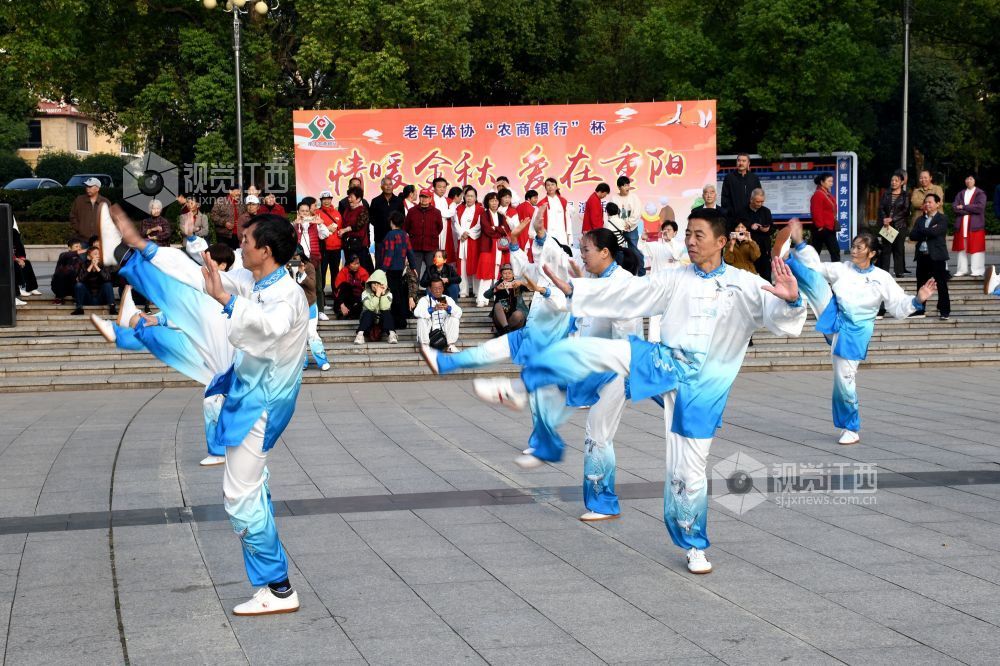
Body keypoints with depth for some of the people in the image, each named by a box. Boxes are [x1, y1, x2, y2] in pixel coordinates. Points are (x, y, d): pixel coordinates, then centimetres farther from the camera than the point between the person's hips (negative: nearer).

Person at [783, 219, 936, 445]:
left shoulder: (882, 279, -1)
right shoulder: (841, 269, 7)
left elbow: (899, 308, 0)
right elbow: (815, 267, 7)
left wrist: (918, 300, -18)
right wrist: (799, 243, 0)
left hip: (854, 332, -3)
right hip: (833, 318, 3)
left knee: (845, 380, -1)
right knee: (810, 278, -18)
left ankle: (851, 429, 15)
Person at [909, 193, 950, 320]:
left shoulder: (942, 219, -2)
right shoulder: (920, 220, 15)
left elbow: (935, 232, -20)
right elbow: (912, 236, 1)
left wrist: (921, 232, -5)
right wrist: (928, 232, -10)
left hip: (937, 256, -6)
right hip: (922, 256, 6)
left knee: (941, 285, -3)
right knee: (921, 285, 11)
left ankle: (945, 312, 0)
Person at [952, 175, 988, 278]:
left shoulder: (980, 193, 3)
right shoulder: (961, 194, 15)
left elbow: (980, 207, -12)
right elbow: (954, 206, 2)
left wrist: (963, 207, -8)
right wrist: (970, 210, -10)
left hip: (976, 224, -4)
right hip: (962, 225, 4)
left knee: (976, 248, -7)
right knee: (962, 248, 3)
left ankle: (978, 270, -6)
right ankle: (962, 270, 8)